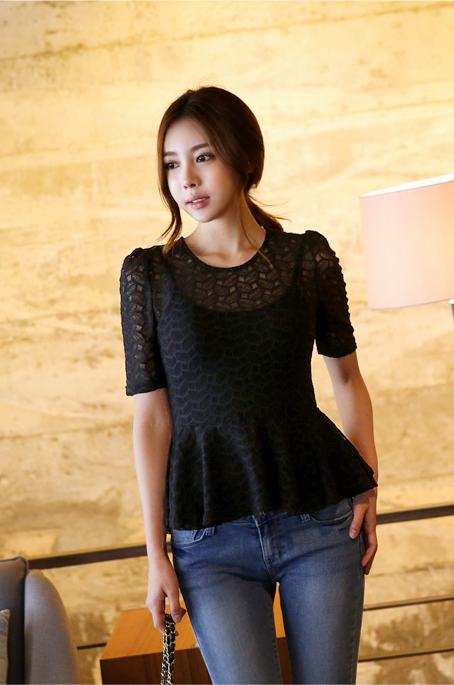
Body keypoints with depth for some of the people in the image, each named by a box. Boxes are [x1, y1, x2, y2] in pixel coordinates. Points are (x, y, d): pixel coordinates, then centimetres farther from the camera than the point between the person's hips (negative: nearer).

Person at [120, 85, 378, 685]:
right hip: (212, 542, -1)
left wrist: (368, 484, 1)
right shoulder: (149, 275, -1)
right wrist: (156, 551, -2)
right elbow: (152, 417, -1)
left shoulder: (309, 258, 1)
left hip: (322, 520, 1)